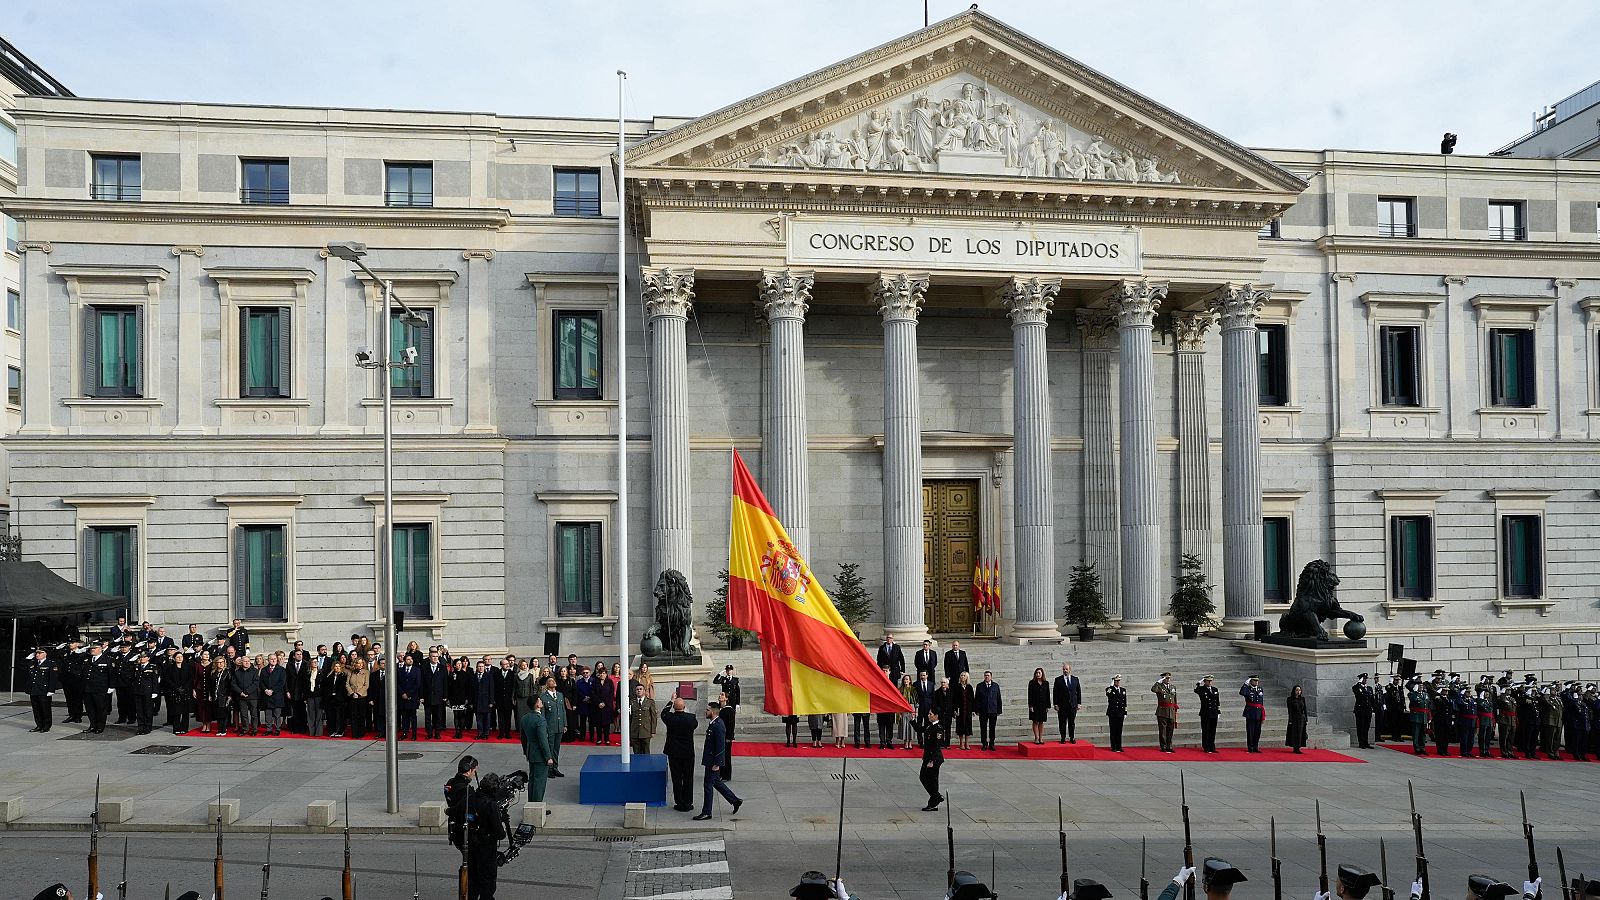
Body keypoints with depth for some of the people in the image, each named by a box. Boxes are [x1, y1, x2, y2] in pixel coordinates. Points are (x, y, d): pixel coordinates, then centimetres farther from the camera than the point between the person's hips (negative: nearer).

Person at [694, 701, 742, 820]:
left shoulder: (718, 726, -23)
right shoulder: (714, 723, 9)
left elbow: (720, 746, -23)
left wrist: (716, 764, -21)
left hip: (713, 761, -10)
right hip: (710, 760, 10)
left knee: (708, 785, -1)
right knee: (716, 782, 19)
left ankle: (706, 812, 10)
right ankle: (735, 801, 29)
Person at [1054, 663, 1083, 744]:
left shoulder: (1075, 679, 8)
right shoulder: (1058, 680, 0)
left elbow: (1078, 691, 10)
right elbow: (1055, 693, -1)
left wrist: (1079, 703, 4)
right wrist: (1055, 704, -7)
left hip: (1073, 704, 2)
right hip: (1062, 705, -2)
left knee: (1072, 722, 6)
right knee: (1062, 723, 1)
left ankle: (1072, 738, 13)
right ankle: (1063, 738, 9)